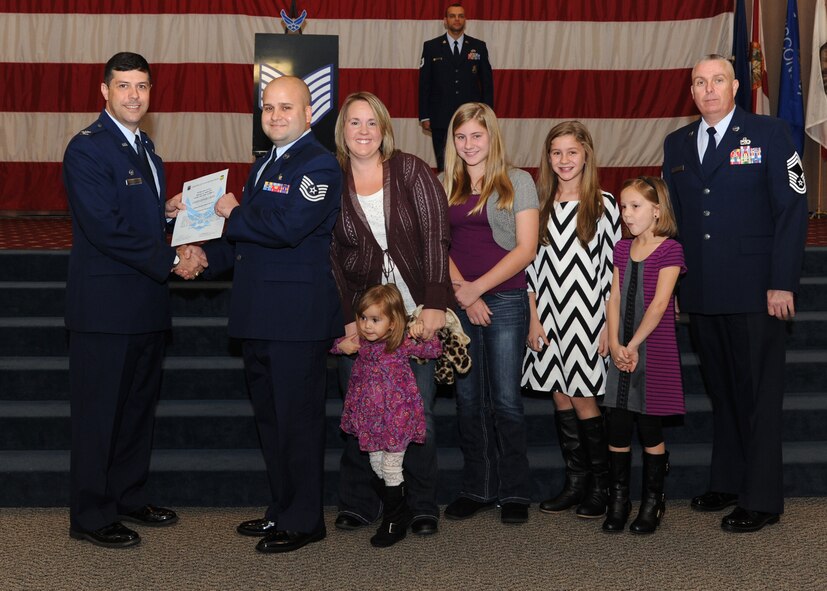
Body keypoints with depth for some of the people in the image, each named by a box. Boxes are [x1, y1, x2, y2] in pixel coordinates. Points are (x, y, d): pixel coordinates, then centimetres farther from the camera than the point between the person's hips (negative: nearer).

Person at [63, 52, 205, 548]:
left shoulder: (145, 148, 16)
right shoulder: (87, 149, -12)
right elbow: (105, 228, -20)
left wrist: (168, 212, 2)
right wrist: (171, 260, -16)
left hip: (146, 303, 9)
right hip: (106, 305, -9)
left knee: (140, 405, 16)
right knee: (100, 410, 0)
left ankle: (129, 498, 29)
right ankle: (92, 516, 10)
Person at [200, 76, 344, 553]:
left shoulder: (319, 165, -12)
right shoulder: (266, 164, 18)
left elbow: (287, 226, -26)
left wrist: (234, 214, -11)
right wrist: (207, 258, 9)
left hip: (299, 317, -10)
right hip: (260, 316, 10)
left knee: (299, 419, 0)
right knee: (270, 417, 18)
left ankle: (304, 521, 12)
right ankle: (282, 509, 31)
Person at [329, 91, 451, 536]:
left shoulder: (410, 171, -1)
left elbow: (436, 237, -6)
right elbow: (328, 257, 1)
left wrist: (435, 304, -14)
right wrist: (346, 318, -8)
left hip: (416, 312, -1)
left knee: (419, 412, 1)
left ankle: (423, 507, 15)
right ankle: (359, 504, 17)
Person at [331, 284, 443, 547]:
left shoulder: (403, 345, -14)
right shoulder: (360, 343, -1)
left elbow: (434, 351, -10)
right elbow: (336, 343, 15)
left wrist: (423, 333, -28)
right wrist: (341, 345, -7)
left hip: (396, 418, -6)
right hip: (370, 418, 6)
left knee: (391, 471, 2)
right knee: (377, 467, 16)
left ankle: (394, 523, 14)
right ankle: (400, 513, 32)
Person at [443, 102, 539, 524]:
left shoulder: (517, 182, 2)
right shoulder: (446, 187, 13)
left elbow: (526, 248, -4)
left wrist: (477, 287, -10)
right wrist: (462, 291, -8)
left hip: (505, 301, -4)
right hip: (459, 303, 4)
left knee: (505, 398, -3)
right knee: (468, 398, 7)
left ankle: (514, 492, 8)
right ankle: (477, 489, 17)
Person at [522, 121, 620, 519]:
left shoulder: (603, 206, -3)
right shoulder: (540, 205, 7)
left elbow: (612, 268, -4)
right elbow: (532, 265, 7)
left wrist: (610, 325, -7)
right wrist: (534, 318, 1)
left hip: (587, 315, -4)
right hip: (549, 317, 4)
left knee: (582, 397, -4)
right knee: (560, 396, 8)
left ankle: (600, 485, 11)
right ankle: (576, 482, 19)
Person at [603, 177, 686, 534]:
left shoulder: (670, 250, -8)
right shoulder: (622, 250, 11)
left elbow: (659, 304, -14)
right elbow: (615, 300, 6)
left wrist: (634, 346, -15)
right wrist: (615, 344, -6)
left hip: (654, 351, -5)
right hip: (621, 353, 5)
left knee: (650, 429, 0)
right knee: (617, 427, 5)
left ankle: (652, 502, 14)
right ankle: (618, 501, 16)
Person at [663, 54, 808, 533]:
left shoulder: (769, 134, -2)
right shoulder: (677, 144, 13)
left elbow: (793, 210, -6)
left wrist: (782, 283, -12)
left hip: (755, 291, -5)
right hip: (702, 294, 5)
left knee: (759, 394, 1)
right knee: (722, 391, 13)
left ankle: (761, 499, 8)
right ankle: (727, 482, 25)